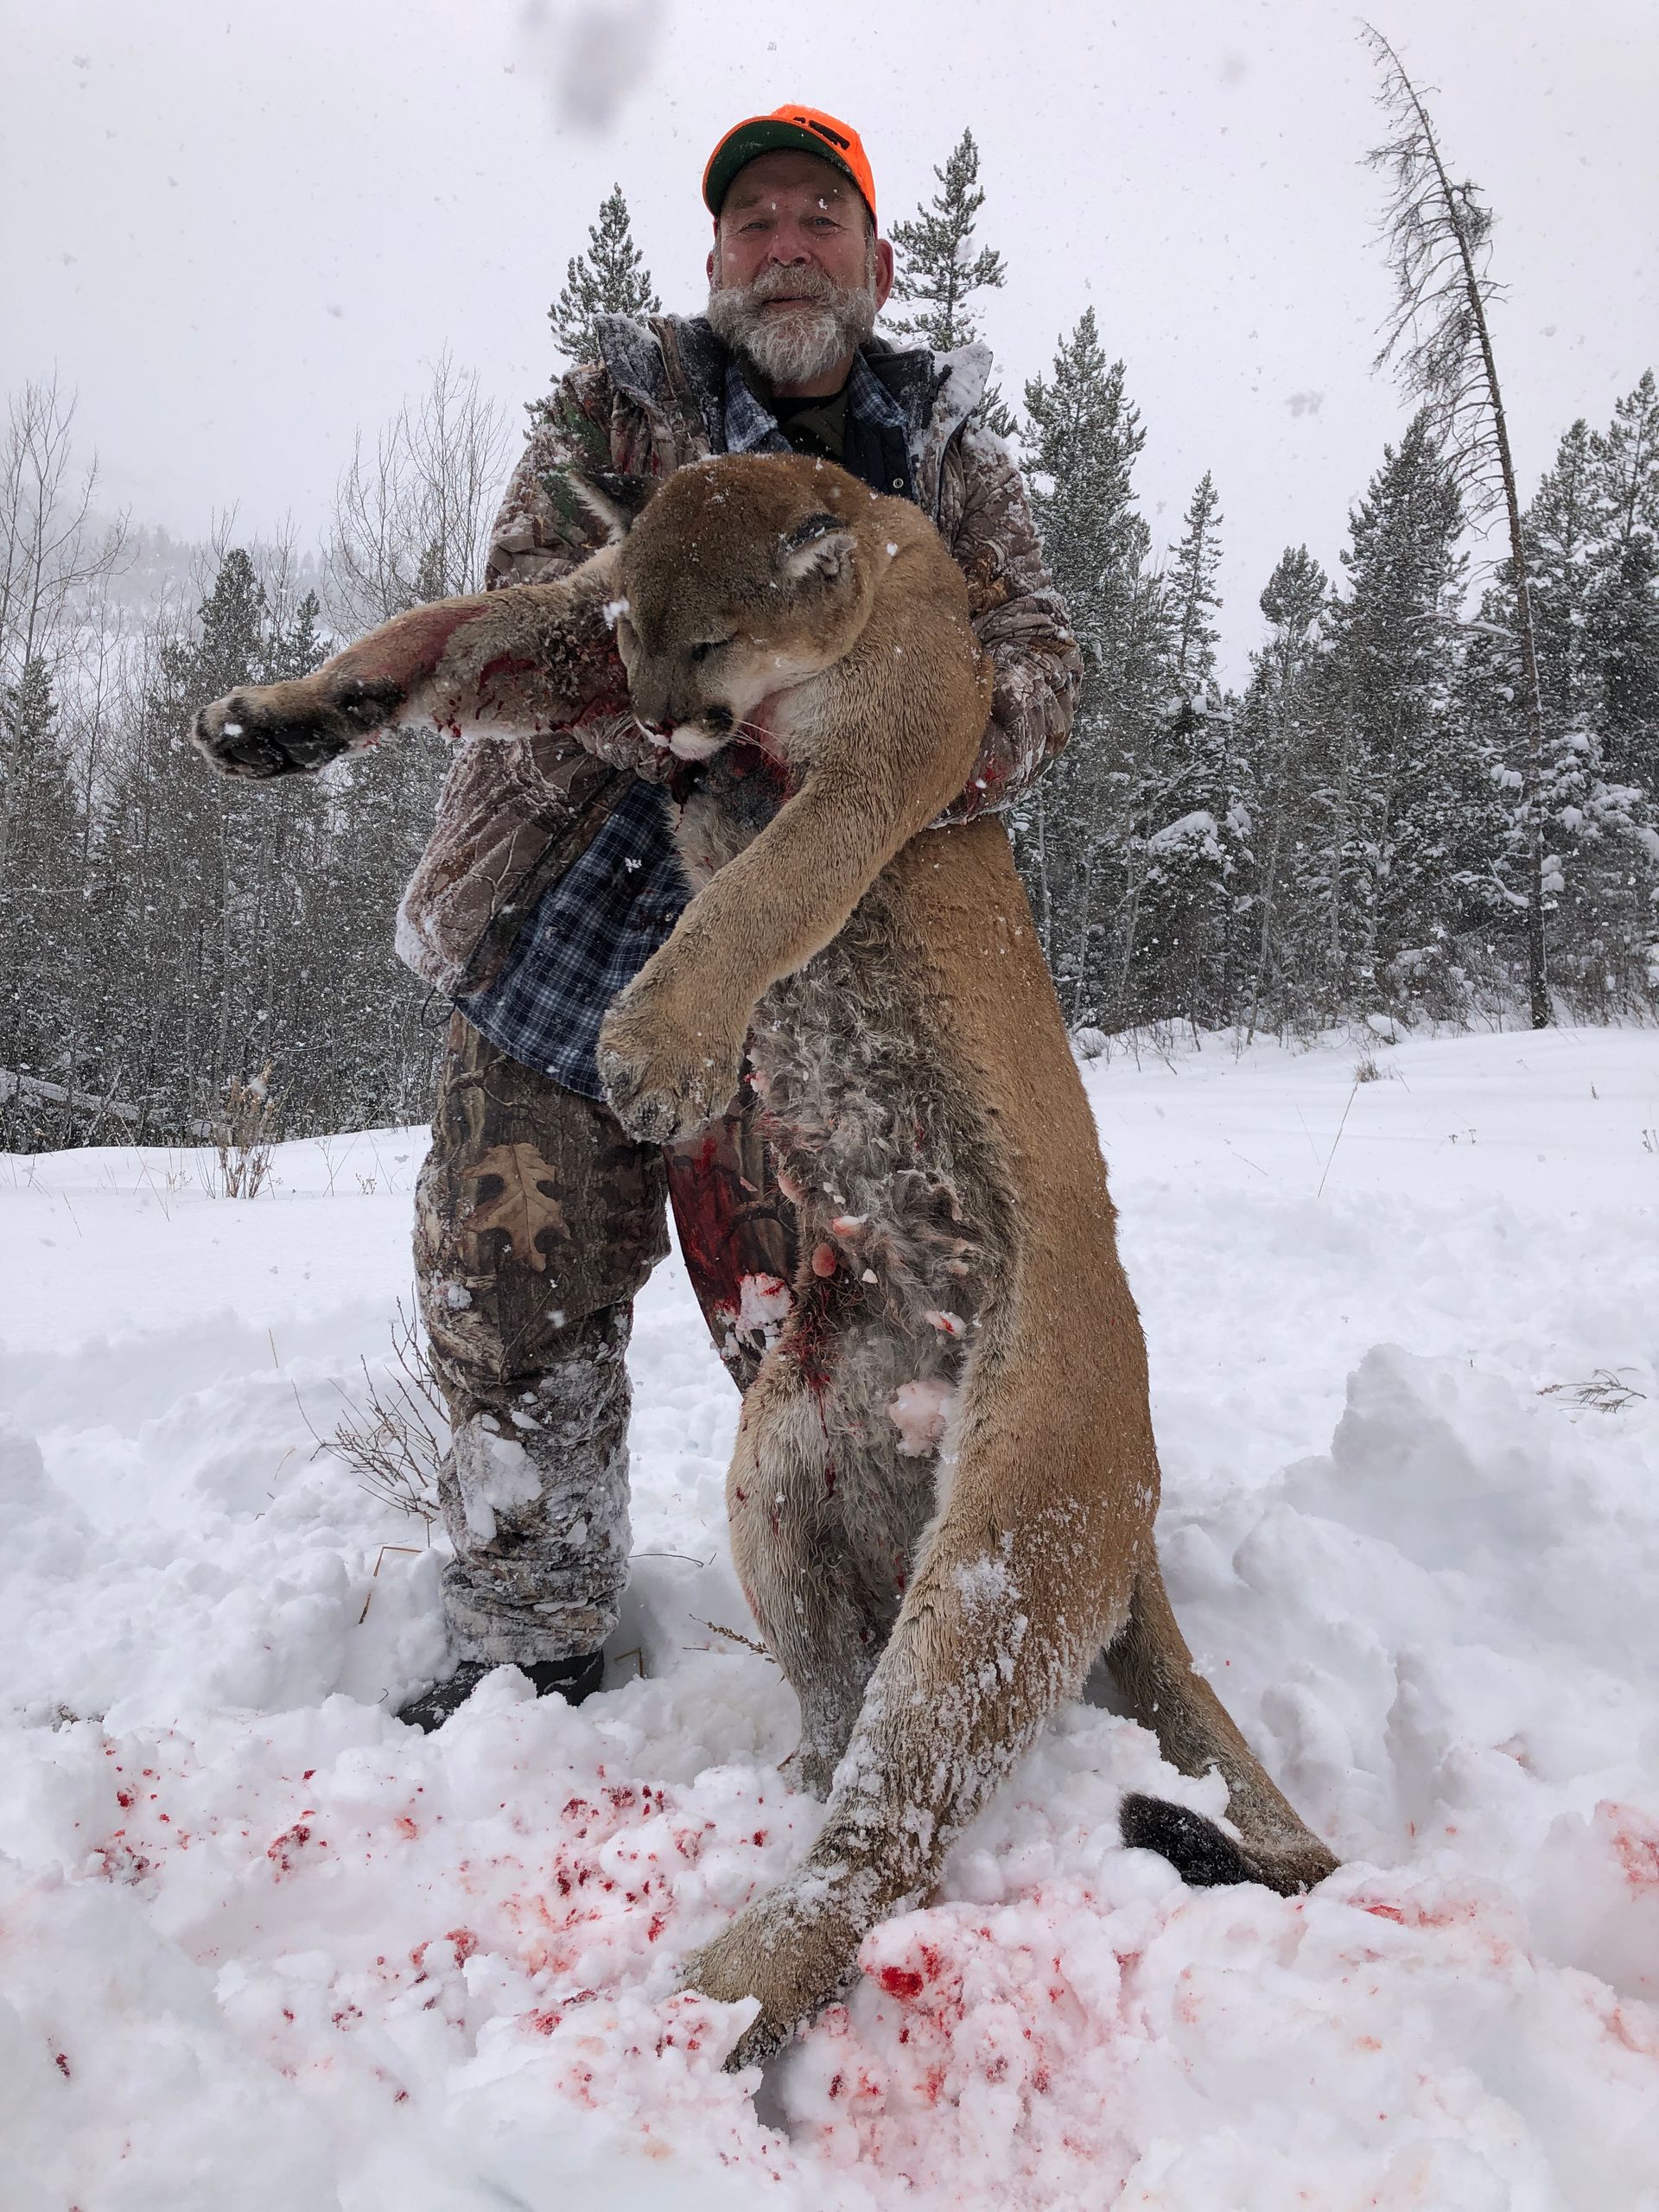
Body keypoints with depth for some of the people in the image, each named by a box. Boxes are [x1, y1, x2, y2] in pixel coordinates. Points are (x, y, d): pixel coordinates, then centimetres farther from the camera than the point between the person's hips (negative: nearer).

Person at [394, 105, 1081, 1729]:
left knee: (803, 1315, -4)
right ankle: (530, 1637, 23)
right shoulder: (613, 409, 7)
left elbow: (1034, 639, 0)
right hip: (555, 917, 1)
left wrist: (990, 725, -27)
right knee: (516, 1287, 5)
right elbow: (530, 601, -8)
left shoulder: (947, 452, 11)